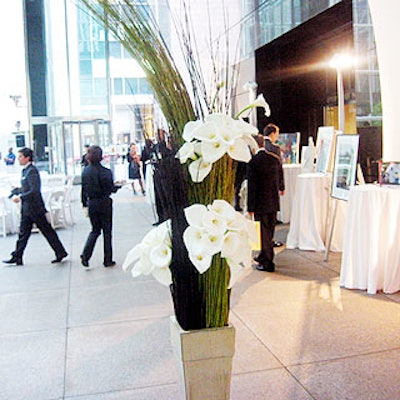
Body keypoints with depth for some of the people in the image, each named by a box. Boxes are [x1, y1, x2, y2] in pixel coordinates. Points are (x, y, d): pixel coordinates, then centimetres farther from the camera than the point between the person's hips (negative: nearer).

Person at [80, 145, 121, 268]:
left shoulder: (85, 171, -2)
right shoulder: (105, 172, -16)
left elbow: (83, 189, 4)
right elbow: (111, 189, -12)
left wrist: (84, 204, 13)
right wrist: (119, 185, 8)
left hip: (91, 204, 4)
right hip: (104, 203, -4)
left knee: (95, 230, 18)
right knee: (107, 231, 8)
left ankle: (85, 255, 3)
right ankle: (108, 260, 13)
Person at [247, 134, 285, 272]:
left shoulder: (253, 162, -16)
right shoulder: (276, 158, 1)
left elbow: (251, 186, -15)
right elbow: (280, 177, 16)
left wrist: (250, 208, -10)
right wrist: (281, 188, 40)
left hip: (261, 203, -6)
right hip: (274, 201, 6)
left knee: (264, 231, 2)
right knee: (270, 230, 18)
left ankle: (267, 262, 7)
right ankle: (264, 256, 35)